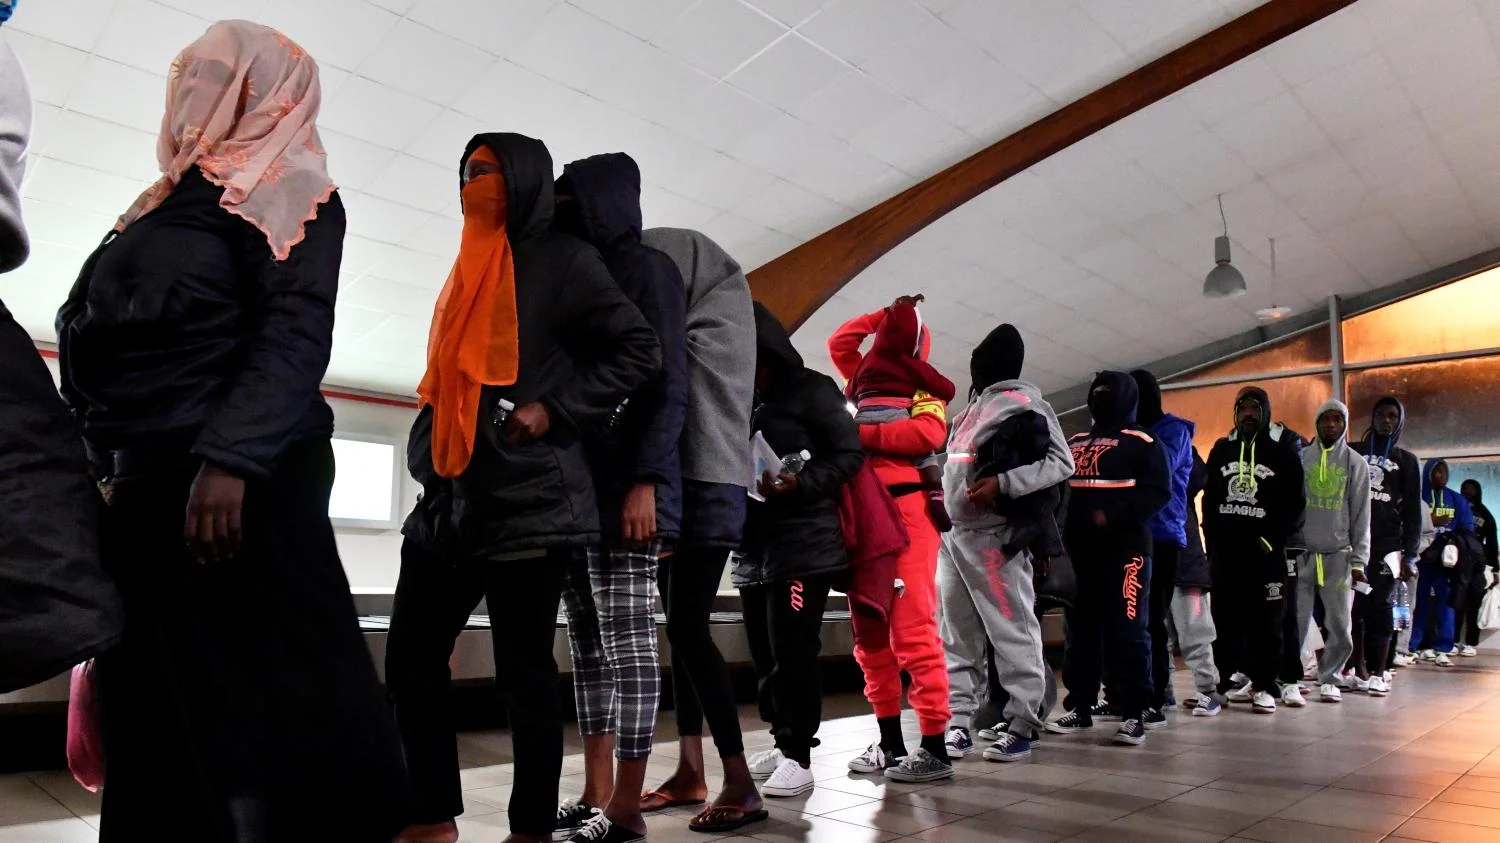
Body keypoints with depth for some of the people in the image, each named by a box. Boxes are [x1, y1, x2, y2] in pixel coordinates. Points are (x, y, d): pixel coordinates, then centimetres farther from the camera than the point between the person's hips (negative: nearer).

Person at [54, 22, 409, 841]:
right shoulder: (168, 202, 25)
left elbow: (296, 335, -13)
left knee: (266, 705, -8)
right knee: (160, 718, 8)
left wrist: (230, 458, -25)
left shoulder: (288, 191, 2)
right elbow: (95, 338, 24)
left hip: (239, 486, -8)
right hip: (142, 486, 8)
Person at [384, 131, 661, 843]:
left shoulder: (559, 258, -1)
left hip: (526, 497, -8)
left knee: (523, 670, -1)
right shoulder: (470, 271, 20)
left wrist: (554, 410, -14)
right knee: (410, 655, 7)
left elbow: (639, 350, -8)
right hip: (452, 497, 8)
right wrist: (426, 460, 13)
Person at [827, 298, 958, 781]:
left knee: (912, 628, -11)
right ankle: (889, 741, 11)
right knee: (869, 631, 5)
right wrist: (883, 315, 29)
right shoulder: (868, 376, 24)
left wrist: (862, 433, -11)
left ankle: (935, 747, -6)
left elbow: (930, 433, -13)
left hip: (905, 506, -7)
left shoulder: (922, 384, 5)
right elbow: (839, 342, 35)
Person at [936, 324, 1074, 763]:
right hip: (953, 533, 9)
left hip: (992, 535, -9)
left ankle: (1021, 727, 1)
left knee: (1012, 632, -4)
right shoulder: (976, 405, 23)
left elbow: (1061, 462, -10)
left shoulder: (1023, 403, -3)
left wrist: (1003, 483, -19)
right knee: (956, 637, 8)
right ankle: (958, 722, 13)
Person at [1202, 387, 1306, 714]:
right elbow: (1209, 498, 13)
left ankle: (1265, 687, 4)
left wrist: (1273, 539, -11)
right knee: (1227, 616, 4)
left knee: (1265, 620, -1)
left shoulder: (1282, 452, 2)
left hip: (1264, 551, -3)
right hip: (1225, 549, 4)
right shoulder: (1222, 450, 12)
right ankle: (1237, 679, 13)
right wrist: (1212, 539, 4)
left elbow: (1295, 503, -1)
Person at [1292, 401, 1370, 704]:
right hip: (1301, 554, 0)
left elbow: (1361, 516, 5)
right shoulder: (1300, 458, 6)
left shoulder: (1356, 463, 7)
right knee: (1295, 621, -2)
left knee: (1340, 624, 1)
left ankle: (1329, 678, 16)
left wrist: (1359, 561, -1)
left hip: (1338, 556, 1)